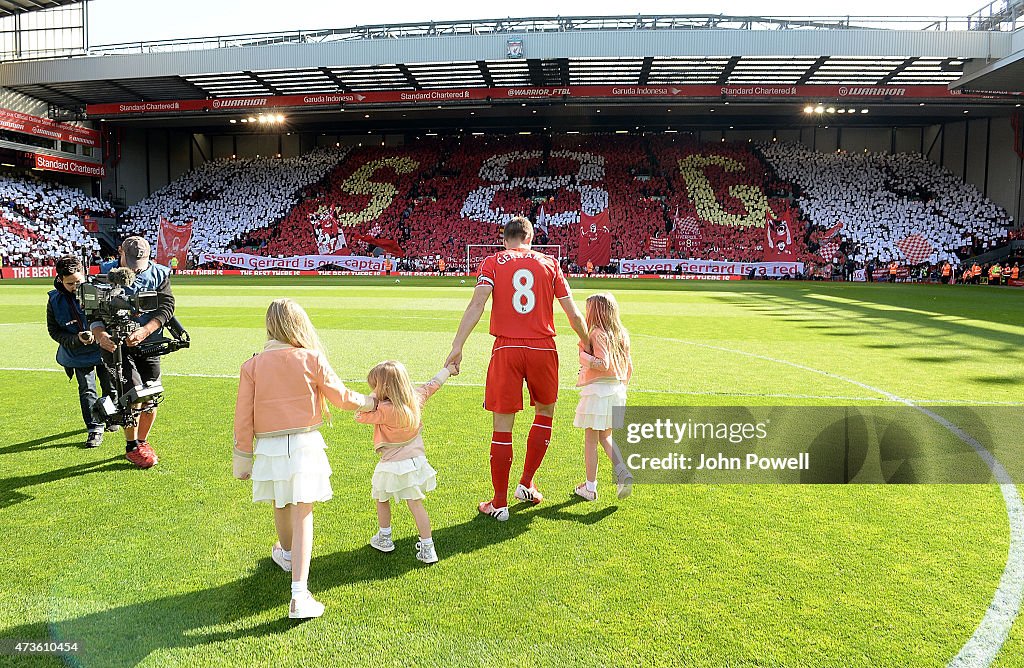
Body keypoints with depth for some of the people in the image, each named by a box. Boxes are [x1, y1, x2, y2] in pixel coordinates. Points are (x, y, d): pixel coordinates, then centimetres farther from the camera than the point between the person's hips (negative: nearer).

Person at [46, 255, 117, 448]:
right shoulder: (55, 300, -11)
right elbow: (54, 331, -4)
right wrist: (77, 339, -21)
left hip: (103, 348, 0)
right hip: (78, 353, 0)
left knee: (109, 386, 14)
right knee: (87, 390, -2)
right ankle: (94, 428, 7)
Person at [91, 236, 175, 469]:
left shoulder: (159, 274, 4)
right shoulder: (105, 274, -1)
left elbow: (166, 307, -4)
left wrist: (144, 331, -19)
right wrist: (100, 335, -24)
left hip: (149, 345, 3)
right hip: (116, 344, -2)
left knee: (150, 399, 4)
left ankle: (142, 441, 28)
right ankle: (132, 447, 5)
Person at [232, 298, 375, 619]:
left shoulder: (252, 365, -4)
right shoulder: (312, 359, -8)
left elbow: (243, 417, -1)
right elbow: (341, 397, 0)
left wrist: (242, 457, 9)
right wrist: (368, 402, 20)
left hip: (269, 448, 2)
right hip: (305, 445, -2)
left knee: (281, 506, 24)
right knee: (302, 515, -1)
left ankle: (286, 553, 52)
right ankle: (299, 595, -8)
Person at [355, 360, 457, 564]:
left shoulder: (385, 410, -24)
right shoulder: (416, 399, -4)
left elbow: (360, 416, -15)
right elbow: (432, 385, 12)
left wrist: (373, 398, -12)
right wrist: (447, 370, 28)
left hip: (392, 466, -5)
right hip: (416, 461, 5)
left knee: (382, 500, 21)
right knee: (416, 504, 9)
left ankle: (384, 538, 35)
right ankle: (427, 547, 7)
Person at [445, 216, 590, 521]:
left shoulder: (492, 262, 5)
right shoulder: (549, 263, 9)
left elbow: (477, 304, -10)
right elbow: (573, 314, 9)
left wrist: (457, 346, -15)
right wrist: (588, 344, 21)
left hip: (506, 349, -1)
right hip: (543, 348, 1)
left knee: (503, 425, 4)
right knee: (545, 411, 23)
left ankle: (499, 503, 11)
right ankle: (526, 484, 28)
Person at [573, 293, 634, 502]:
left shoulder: (597, 333, -14)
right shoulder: (622, 334, 9)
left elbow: (603, 364, -24)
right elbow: (629, 367, 13)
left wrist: (583, 356, -12)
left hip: (597, 391, -7)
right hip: (617, 391, 8)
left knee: (590, 440, 4)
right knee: (606, 437, 20)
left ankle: (590, 486, 12)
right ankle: (623, 472, 2)